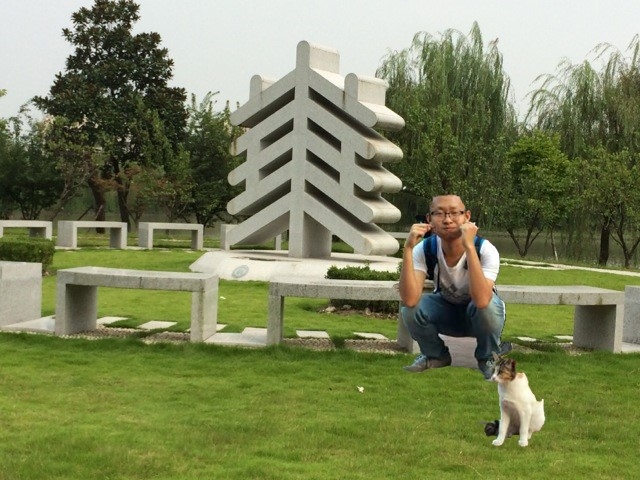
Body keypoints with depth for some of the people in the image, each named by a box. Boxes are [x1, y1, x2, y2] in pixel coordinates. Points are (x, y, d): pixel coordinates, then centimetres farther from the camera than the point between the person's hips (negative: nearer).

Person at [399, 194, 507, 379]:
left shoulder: (485, 249, -30)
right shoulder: (424, 249, -24)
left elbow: (481, 300, -47)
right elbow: (409, 300, -37)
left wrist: (469, 246, -50)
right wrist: (408, 248, -43)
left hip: (480, 316, -2)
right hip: (446, 312, 3)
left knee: (489, 305, -37)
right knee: (411, 309, -27)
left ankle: (488, 358, -5)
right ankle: (436, 355, 4)